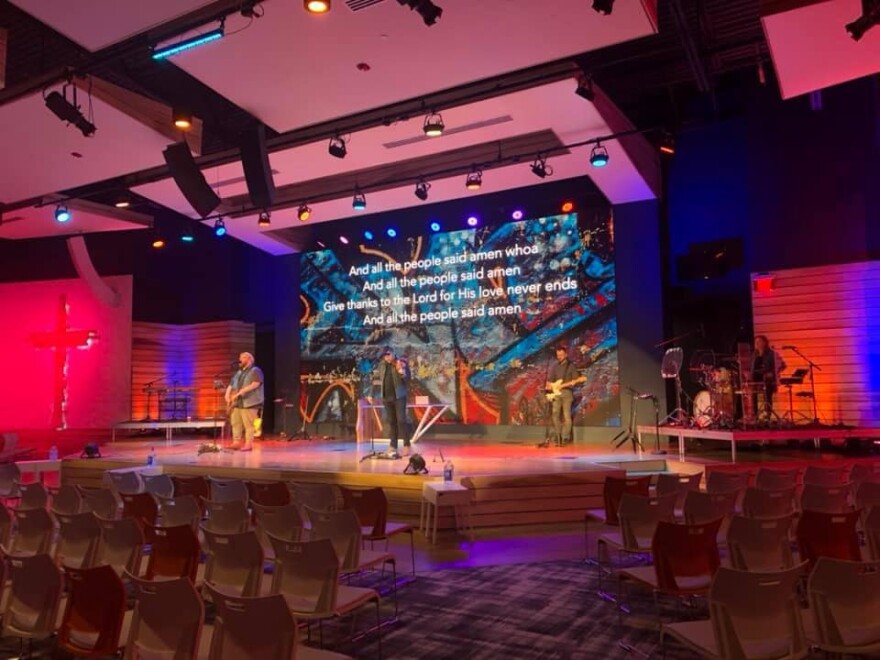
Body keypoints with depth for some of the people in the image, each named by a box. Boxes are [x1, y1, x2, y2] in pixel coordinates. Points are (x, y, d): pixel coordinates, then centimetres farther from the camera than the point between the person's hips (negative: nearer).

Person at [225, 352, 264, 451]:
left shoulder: (255, 371, -3)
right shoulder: (238, 373, 22)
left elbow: (255, 384, -18)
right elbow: (231, 385, 23)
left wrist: (240, 392, -22)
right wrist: (228, 394, 2)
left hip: (249, 403, -8)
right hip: (237, 403, 8)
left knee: (249, 424, -8)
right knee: (236, 423, 6)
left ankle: (248, 444, -5)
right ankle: (236, 443, 11)